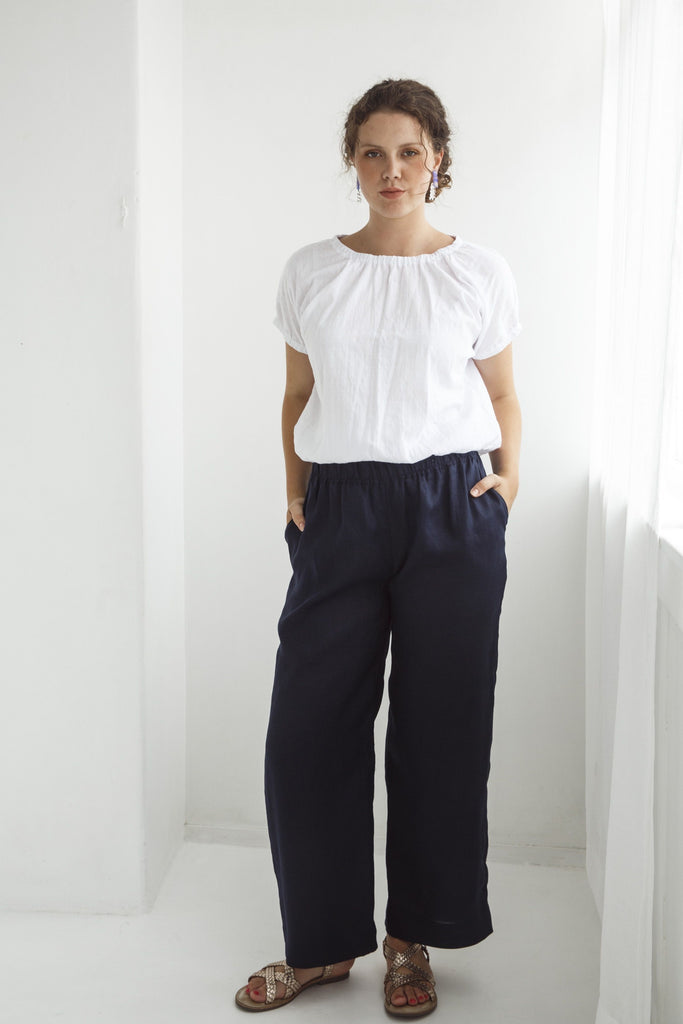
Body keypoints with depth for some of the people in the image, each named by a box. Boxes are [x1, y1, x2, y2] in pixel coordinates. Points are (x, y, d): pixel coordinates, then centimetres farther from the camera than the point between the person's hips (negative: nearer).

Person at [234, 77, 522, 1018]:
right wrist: (294, 490, 3)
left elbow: (502, 396, 13)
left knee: (441, 725, 4)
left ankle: (413, 941, 24)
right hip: (339, 512, 1)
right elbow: (298, 396, 14)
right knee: (308, 724, 1)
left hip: (450, 508, -1)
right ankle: (322, 942, 21)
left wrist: (508, 478, -1)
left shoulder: (479, 271, 4)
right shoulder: (311, 270, 7)